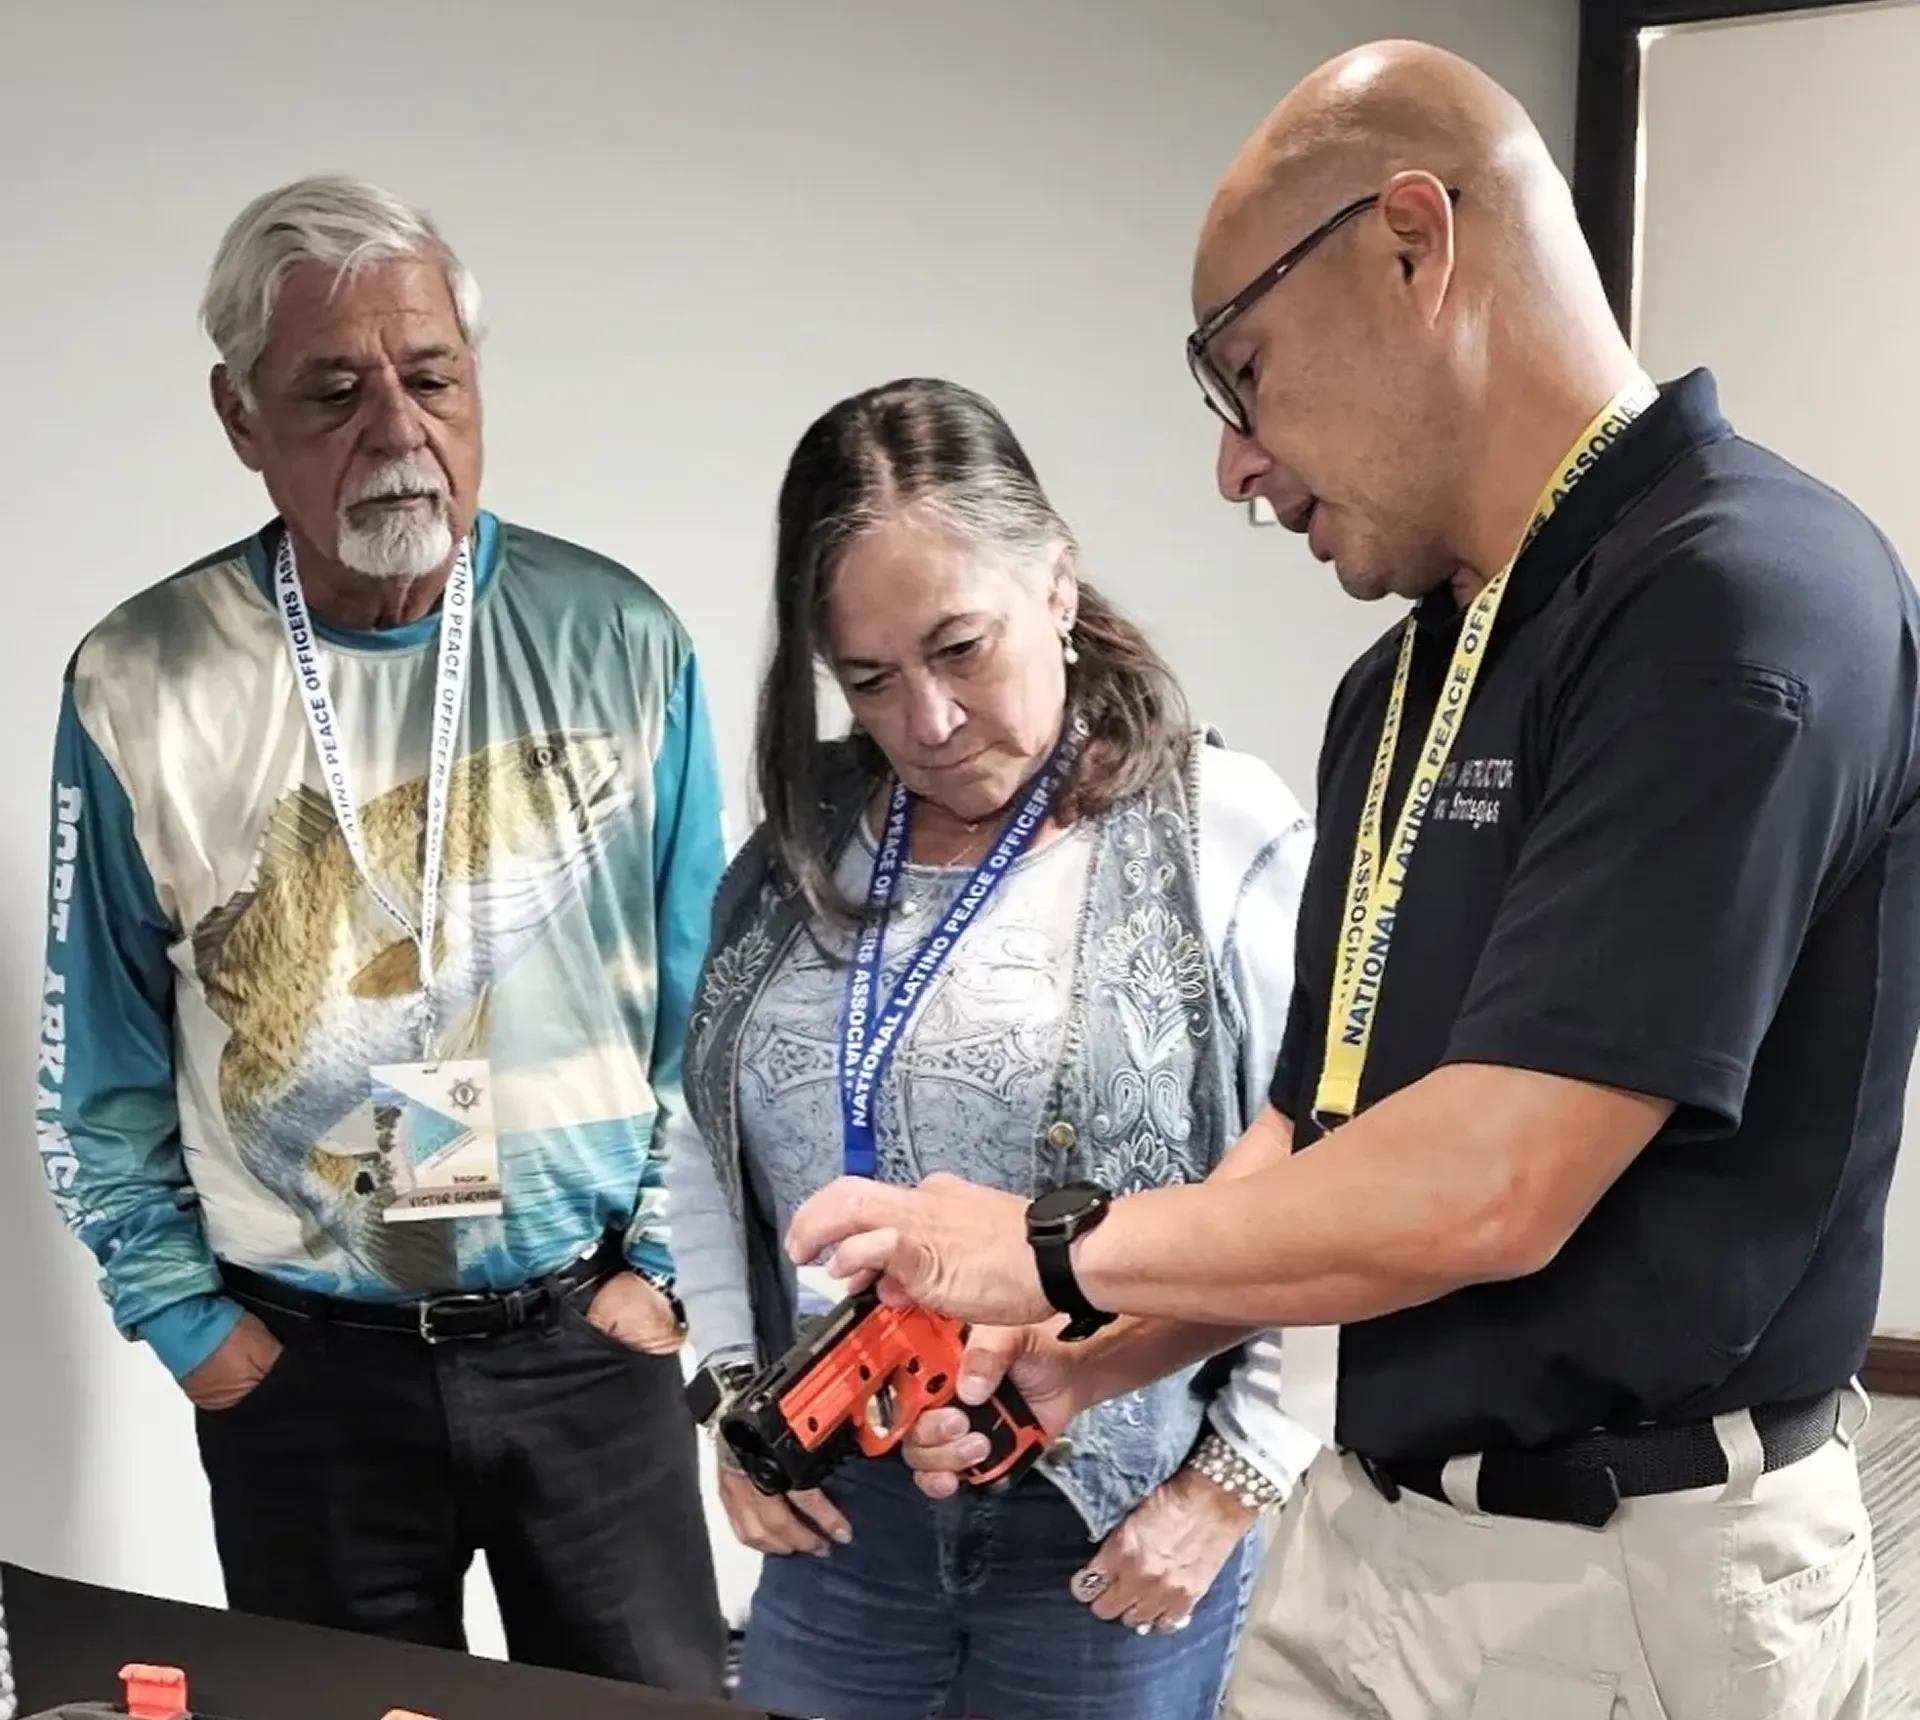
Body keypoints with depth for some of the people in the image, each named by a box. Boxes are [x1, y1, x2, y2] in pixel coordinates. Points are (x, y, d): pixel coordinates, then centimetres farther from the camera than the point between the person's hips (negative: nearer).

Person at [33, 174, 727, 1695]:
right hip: (303, 1367, 0)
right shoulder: (141, 688, -6)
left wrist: (667, 1259, -2)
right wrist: (188, 1322, -1)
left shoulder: (616, 642, -5)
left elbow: (705, 995, 1)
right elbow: (102, 1067, 1)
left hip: (592, 1342, 0)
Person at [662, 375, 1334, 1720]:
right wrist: (736, 1390, 5)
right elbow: (708, 1145, 14)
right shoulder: (802, 847, 5)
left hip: (1118, 1522, -4)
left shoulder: (1229, 840, -10)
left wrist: (1235, 1482, -10)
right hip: (841, 1507, 4)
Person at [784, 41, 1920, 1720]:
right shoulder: (1399, 685, 9)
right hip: (1365, 1528, 8)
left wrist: (1059, 1253, -13)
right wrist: (1074, 1362, 1)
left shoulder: (1740, 600, -20)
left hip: (1630, 1577, -7)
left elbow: (1485, 1188, -25)